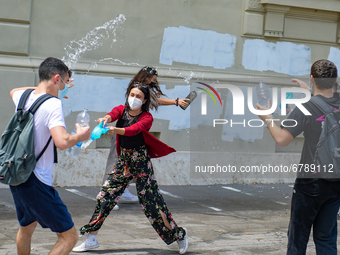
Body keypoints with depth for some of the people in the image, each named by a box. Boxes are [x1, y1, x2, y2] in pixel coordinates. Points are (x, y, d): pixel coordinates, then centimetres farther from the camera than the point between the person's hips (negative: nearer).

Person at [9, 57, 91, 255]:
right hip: (36, 182, -9)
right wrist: (80, 136, -11)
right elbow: (62, 142, -31)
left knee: (27, 227, 32)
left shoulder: (23, 97, 6)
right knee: (69, 237, -3)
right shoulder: (53, 104, -17)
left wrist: (48, 90, 31)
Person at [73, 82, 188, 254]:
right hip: (123, 160, 5)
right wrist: (106, 119, -45)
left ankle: (178, 234, 11)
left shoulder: (146, 118, -9)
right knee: (105, 195, 2)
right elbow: (113, 114, -20)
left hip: (141, 160, -5)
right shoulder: (122, 110, 4)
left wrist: (115, 130, -49)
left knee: (150, 201, -6)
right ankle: (91, 239, 13)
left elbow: (134, 129, -29)